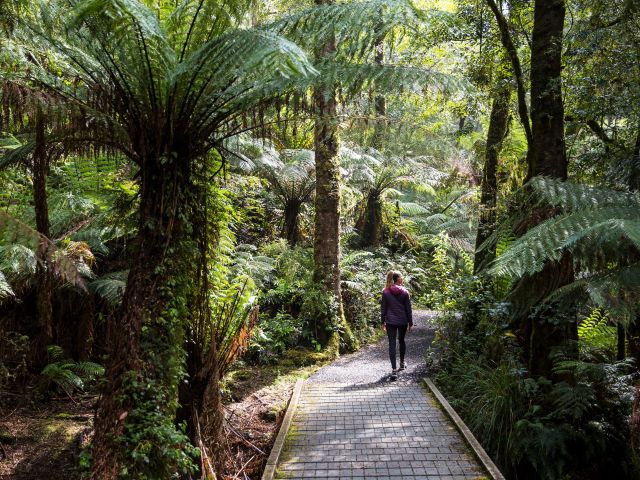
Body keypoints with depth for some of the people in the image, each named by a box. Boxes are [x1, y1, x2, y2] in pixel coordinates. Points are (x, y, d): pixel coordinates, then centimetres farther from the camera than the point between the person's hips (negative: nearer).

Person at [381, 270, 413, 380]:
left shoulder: (386, 292, -3)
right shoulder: (404, 292, -5)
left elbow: (383, 308, 1)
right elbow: (408, 309, -1)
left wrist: (383, 321, 10)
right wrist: (410, 322, 6)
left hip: (390, 322, 0)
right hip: (402, 321, 1)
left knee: (392, 344, -2)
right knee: (402, 341, 22)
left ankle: (394, 370, -10)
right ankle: (402, 363, 37)